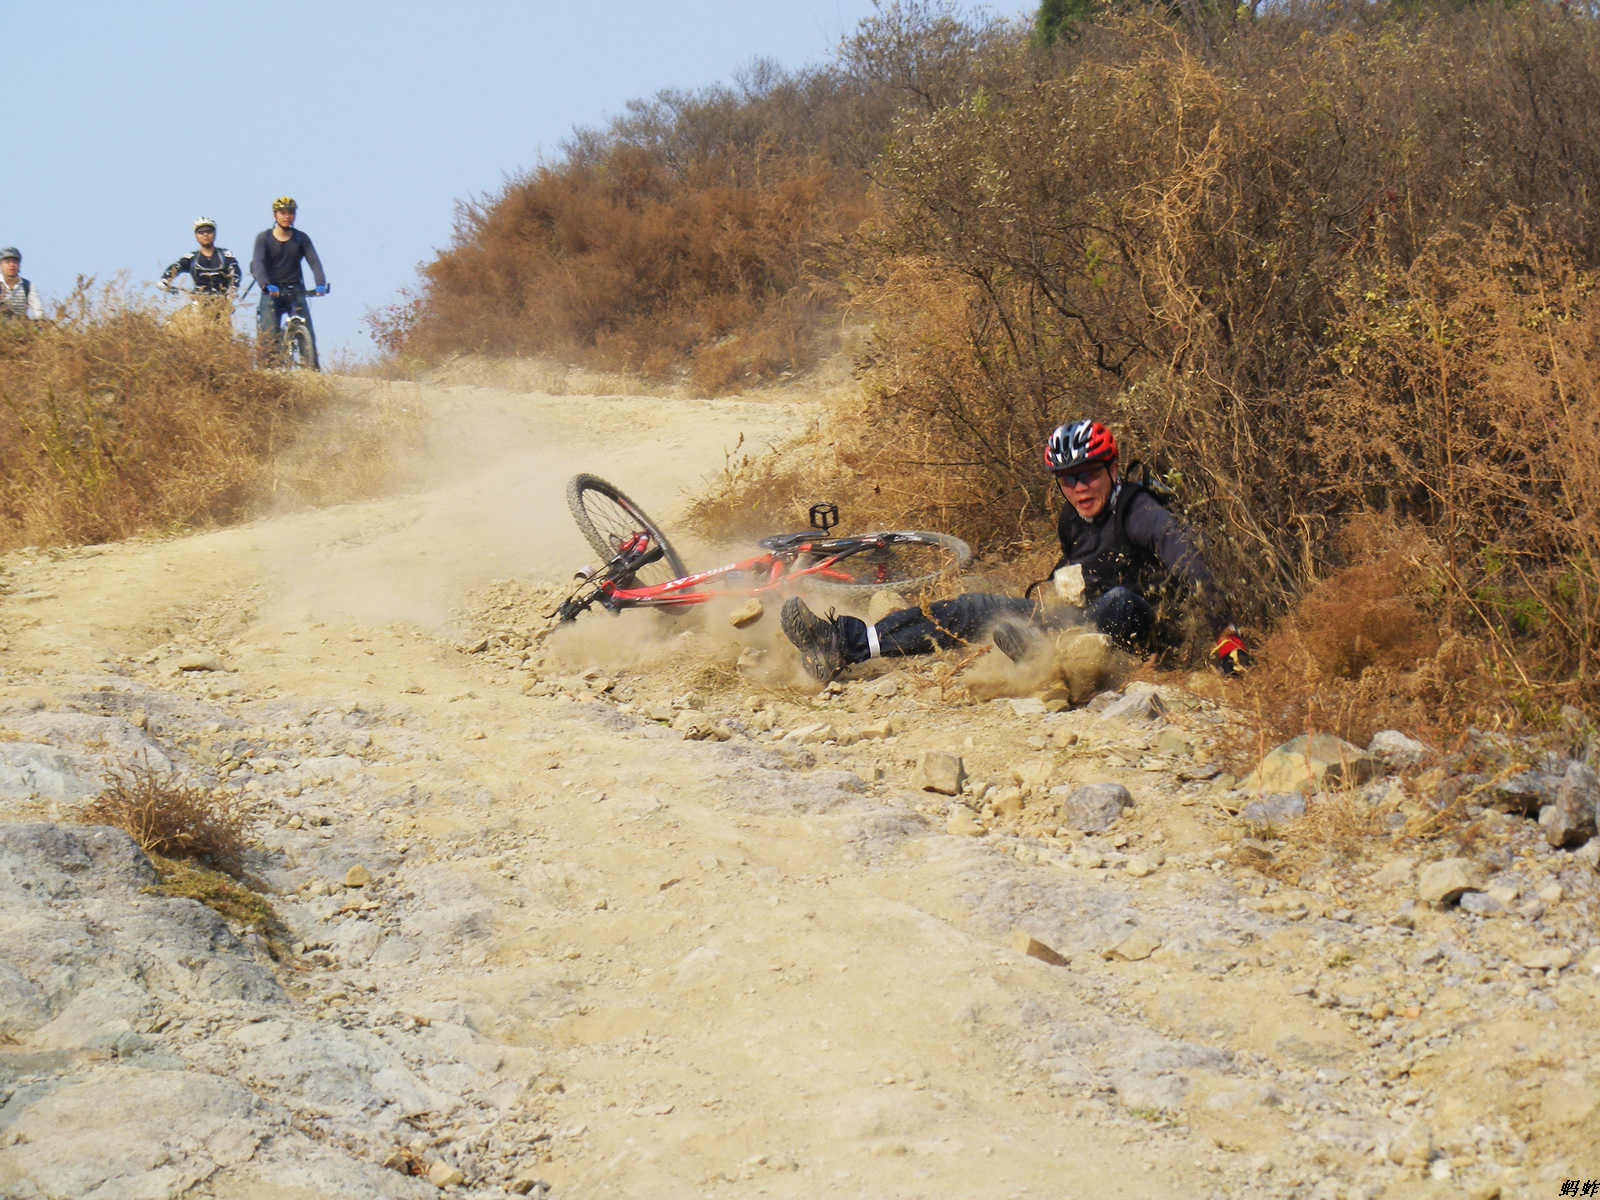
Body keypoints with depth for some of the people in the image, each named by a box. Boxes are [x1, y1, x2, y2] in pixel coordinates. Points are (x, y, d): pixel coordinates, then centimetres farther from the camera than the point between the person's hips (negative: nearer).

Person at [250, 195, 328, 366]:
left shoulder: (301, 239, 5)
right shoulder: (263, 238, 0)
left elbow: (314, 262, -7)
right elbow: (258, 263, -14)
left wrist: (321, 284, -26)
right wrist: (266, 285, -33)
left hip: (295, 292, 1)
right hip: (271, 293, -1)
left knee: (307, 333, -11)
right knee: (270, 336, -13)